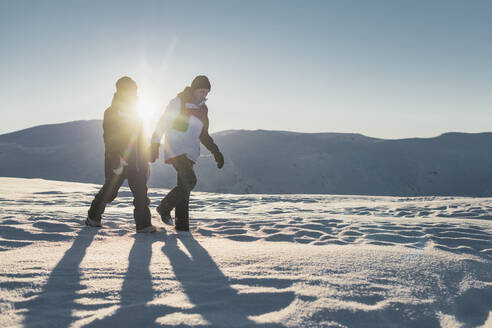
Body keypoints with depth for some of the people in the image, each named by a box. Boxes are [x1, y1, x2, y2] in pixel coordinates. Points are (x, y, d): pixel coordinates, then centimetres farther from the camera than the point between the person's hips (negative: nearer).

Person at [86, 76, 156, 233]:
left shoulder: (135, 115, 17)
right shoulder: (111, 113, -4)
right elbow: (109, 140, -13)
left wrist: (145, 163, 18)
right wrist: (116, 162, -23)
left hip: (135, 162, 5)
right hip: (117, 161, -5)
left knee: (141, 191, -5)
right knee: (110, 191, 5)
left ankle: (143, 224, -4)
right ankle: (93, 217, 27)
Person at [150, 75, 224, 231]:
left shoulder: (203, 108, 14)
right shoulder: (178, 102, -6)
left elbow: (203, 135, 22)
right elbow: (162, 124, -5)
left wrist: (216, 152, 14)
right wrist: (155, 146, -9)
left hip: (190, 152, 6)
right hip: (175, 149, -6)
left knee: (184, 186, 4)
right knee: (189, 181, -20)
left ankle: (182, 226, 8)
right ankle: (164, 208, -2)